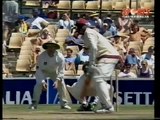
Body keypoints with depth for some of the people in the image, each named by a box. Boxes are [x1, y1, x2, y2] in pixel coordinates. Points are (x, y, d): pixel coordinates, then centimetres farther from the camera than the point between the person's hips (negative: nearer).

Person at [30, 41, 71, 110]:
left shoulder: (60, 57, -28)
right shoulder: (42, 56, -31)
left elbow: (61, 71, -23)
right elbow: (39, 70, -26)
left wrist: (57, 80, -37)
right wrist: (42, 81, -36)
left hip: (55, 72, 2)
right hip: (43, 72, -2)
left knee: (61, 84, -12)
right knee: (38, 84, -22)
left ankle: (64, 104, 1)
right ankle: (34, 103, -13)